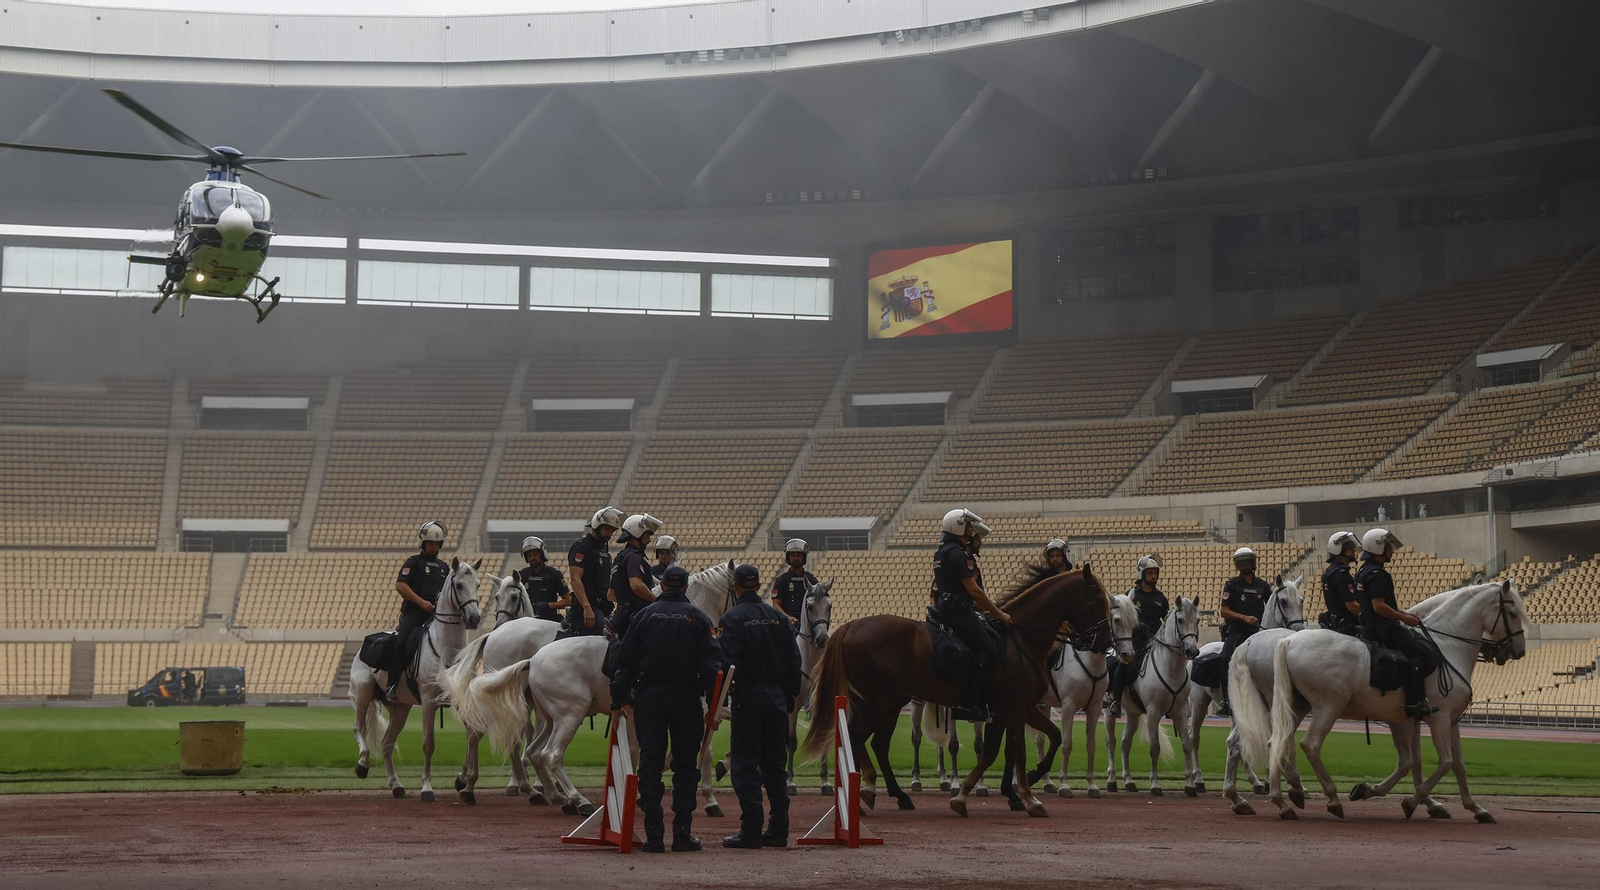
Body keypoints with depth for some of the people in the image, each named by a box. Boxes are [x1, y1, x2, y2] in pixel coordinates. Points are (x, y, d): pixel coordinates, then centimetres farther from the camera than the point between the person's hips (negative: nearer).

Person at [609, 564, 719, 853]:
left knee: (649, 766, 2)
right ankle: (682, 834, 3)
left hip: (648, 698, 1)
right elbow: (710, 665, -4)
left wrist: (618, 701, 8)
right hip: (686, 699, 0)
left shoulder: (644, 616, 5)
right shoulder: (698, 618, 2)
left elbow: (625, 663, 3)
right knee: (685, 767, 7)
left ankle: (653, 836, -2)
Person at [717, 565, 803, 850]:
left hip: (747, 699, -5)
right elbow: (794, 660, 10)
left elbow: (726, 662, -16)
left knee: (745, 764, -2)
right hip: (777, 698, 5)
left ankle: (751, 831, -6)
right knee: (775, 764, 11)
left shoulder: (732, 619, -8)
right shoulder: (779, 617, 9)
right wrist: (790, 696, 16)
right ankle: (778, 829, 12)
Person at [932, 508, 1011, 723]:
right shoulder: (957, 554, -14)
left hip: (945, 606, 11)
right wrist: (999, 614, -8)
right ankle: (972, 704, -22)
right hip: (957, 610, -11)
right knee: (986, 650, -18)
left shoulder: (943, 551, 20)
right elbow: (974, 591, -16)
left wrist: (988, 608, 24)